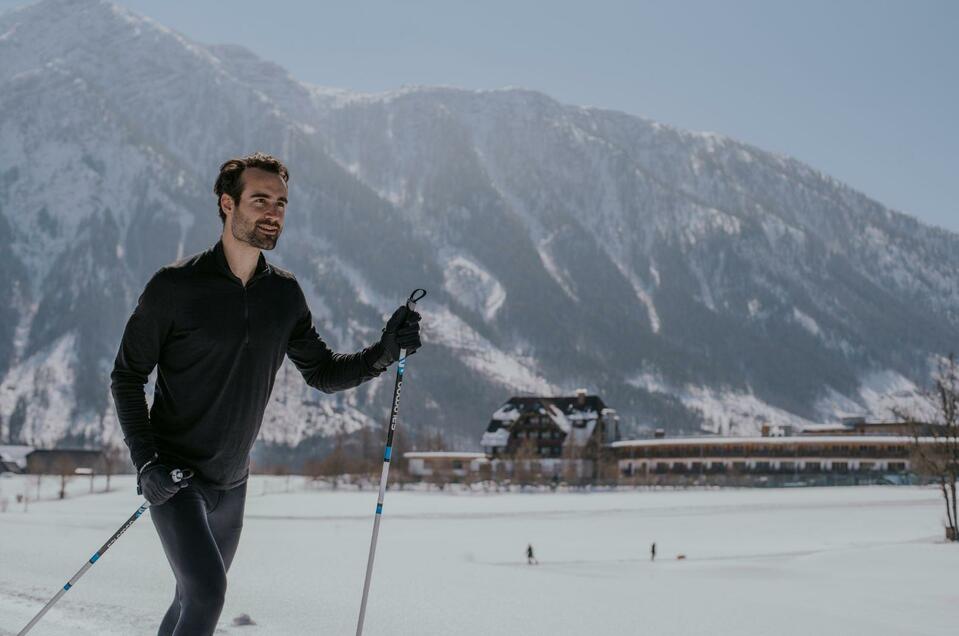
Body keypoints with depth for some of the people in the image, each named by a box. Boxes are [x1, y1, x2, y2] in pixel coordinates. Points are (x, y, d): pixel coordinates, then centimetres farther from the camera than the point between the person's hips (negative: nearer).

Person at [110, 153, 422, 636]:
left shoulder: (285, 295, 0)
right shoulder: (175, 286, -15)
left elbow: (324, 374, 6)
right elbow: (127, 376, -7)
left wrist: (384, 351, -11)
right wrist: (145, 462, -17)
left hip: (232, 484, 6)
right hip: (173, 476, -5)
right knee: (207, 593, -19)